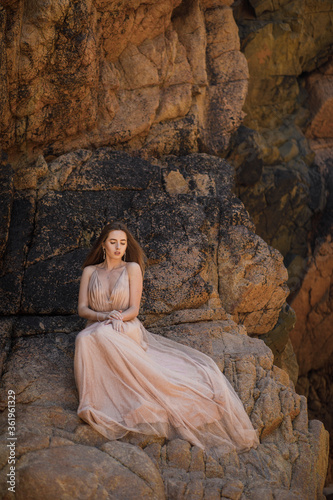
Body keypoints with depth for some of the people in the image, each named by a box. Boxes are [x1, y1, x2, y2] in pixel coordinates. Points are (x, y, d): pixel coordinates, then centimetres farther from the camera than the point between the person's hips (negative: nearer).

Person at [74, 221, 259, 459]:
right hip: (96, 330, 2)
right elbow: (82, 308, 7)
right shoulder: (90, 271, 15)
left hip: (128, 331, -2)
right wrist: (103, 317, -14)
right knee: (85, 340, -37)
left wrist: (118, 318, -21)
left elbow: (133, 309, 1)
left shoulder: (132, 268, 9)